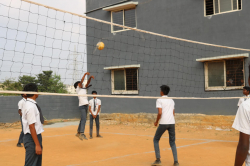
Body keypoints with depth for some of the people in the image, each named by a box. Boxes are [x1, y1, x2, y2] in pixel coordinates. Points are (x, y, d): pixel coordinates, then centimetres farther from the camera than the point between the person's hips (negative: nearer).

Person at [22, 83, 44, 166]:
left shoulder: (29, 104, 10)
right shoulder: (31, 106, -19)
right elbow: (31, 126, -23)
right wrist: (37, 145, -23)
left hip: (36, 136, 10)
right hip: (32, 138, -10)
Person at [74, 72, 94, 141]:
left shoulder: (83, 89, 19)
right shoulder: (78, 89, 0)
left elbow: (87, 83, 14)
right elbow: (81, 81, -11)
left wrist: (90, 78, -2)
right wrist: (85, 74, -15)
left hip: (86, 105, 8)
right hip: (82, 106, -8)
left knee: (82, 120, 13)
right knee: (84, 119, -19)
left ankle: (78, 132, 22)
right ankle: (82, 134, -25)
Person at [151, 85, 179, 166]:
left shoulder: (159, 100, 0)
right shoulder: (172, 101, 18)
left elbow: (160, 113, -11)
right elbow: (173, 113, 18)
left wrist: (156, 121, 1)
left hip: (163, 123, -5)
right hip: (172, 123, 5)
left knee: (156, 140, 11)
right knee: (172, 142, 12)